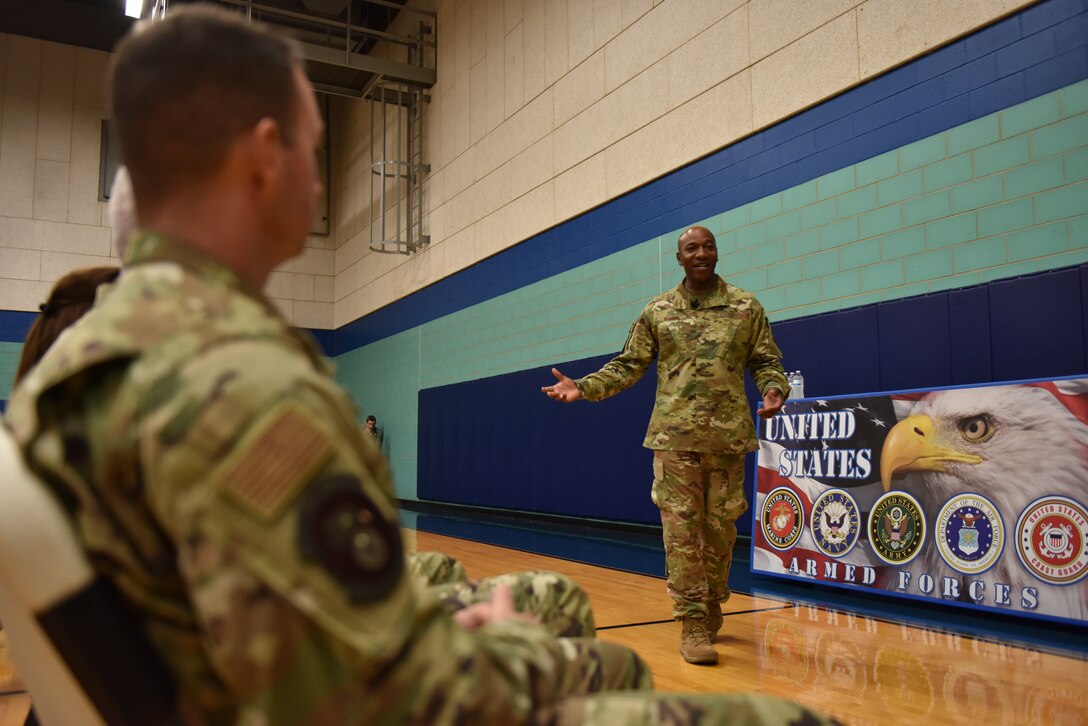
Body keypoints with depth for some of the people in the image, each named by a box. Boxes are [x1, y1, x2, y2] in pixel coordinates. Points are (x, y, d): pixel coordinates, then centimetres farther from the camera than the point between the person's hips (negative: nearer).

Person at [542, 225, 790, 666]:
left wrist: (775, 389, -15)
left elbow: (766, 362, 7)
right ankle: (693, 623, 4)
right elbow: (628, 365, 8)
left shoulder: (747, 307, 7)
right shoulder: (657, 311, 7)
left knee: (721, 527, 10)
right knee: (681, 530, -3)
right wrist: (583, 387, -4)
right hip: (674, 436, -1)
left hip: (729, 436, 1)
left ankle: (712, 607, 30)